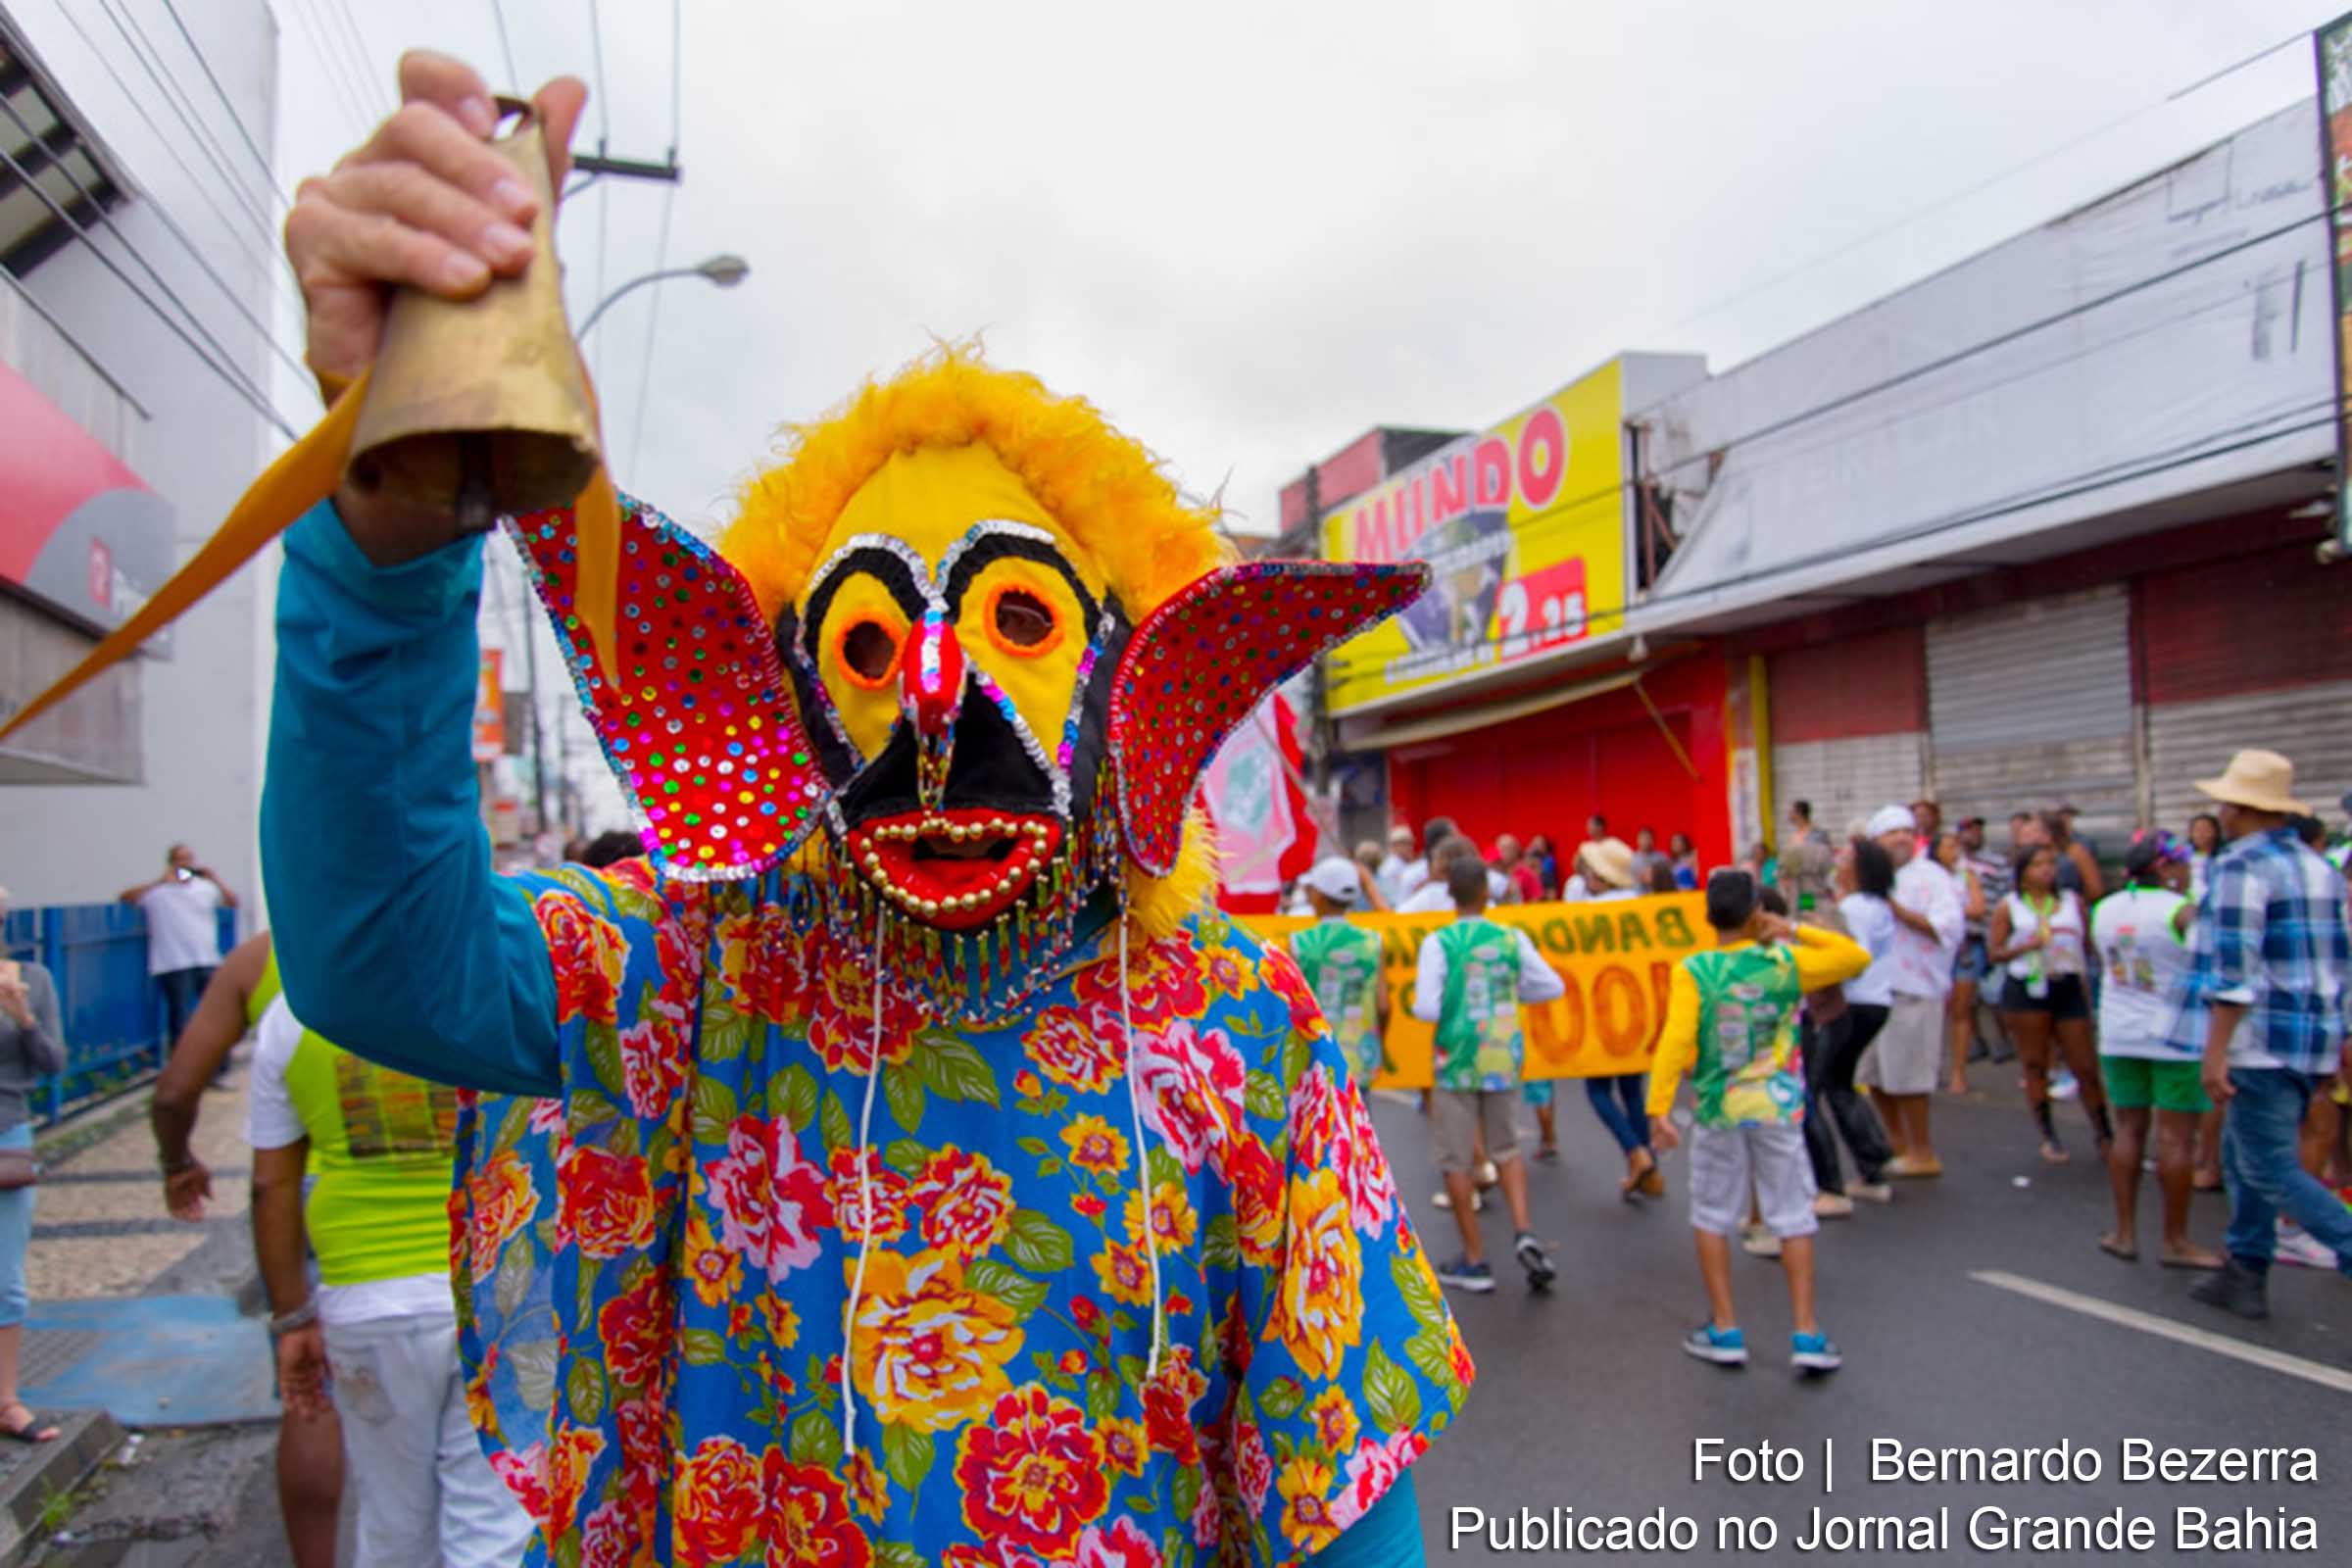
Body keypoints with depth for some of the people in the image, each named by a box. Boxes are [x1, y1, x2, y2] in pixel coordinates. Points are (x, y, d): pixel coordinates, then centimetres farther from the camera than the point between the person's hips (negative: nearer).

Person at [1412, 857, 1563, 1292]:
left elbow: (1426, 1008, -17)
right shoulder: (1512, 939, -2)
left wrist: (1422, 1005, 6)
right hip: (1503, 1059, 3)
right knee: (1506, 1148, 22)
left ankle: (1474, 1261, 14)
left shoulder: (1438, 943, -11)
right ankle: (1523, 1232, 4)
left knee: (1456, 1161, 8)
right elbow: (1553, 986, 3)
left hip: (1457, 1063, -3)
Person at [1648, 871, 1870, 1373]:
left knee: (1711, 1218, 12)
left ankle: (1725, 1331, 17)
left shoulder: (1692, 972, -11)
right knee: (1793, 1218, 10)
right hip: (1776, 1108, 1)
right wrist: (1795, 931, 7)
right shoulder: (1784, 962, -6)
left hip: (1717, 1110, -1)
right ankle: (1806, 1336, 11)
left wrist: (1659, 1106, -23)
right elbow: (1856, 957, 6)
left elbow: (1676, 1039, -22)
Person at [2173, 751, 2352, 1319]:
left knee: (2272, 1170, -3)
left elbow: (2233, 970, -20)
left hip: (2262, 1044, -9)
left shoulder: (2241, 868, -14)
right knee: (2245, 1157, 17)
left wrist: (2215, 1052, -19)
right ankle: (2245, 1276, 23)